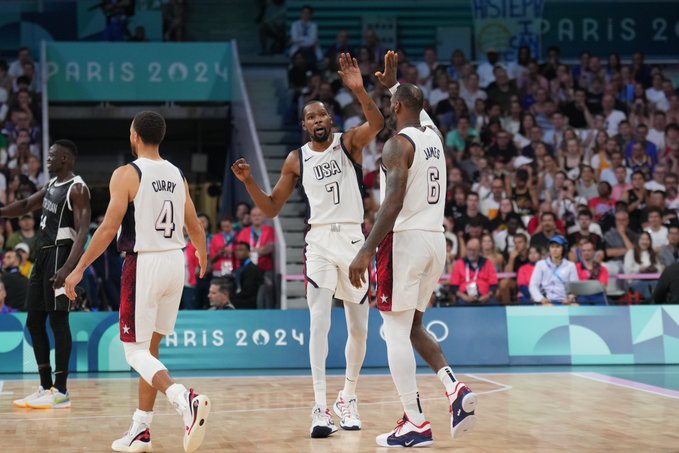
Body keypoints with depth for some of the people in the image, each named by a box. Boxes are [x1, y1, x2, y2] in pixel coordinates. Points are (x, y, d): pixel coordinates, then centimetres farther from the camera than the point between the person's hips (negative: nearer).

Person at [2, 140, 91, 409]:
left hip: (60, 255, -9)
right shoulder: (52, 185, 16)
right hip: (43, 255, 10)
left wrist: (67, 268, -30)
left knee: (58, 320, -8)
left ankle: (60, 391, -3)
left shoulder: (77, 189, -12)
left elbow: (82, 232, -19)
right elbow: (26, 206, 27)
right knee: (34, 322, 10)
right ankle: (46, 387, 16)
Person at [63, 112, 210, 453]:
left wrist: (79, 269, -9)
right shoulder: (177, 175, 9)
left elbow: (109, 227, -16)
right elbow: (195, 228, 15)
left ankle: (185, 399, -26)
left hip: (144, 263, -6)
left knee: (136, 351, -1)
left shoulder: (126, 174, -10)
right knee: (150, 347, 16)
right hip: (174, 261, 6)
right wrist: (203, 259, 35)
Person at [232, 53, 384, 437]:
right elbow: (272, 208, 10)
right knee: (319, 322, -16)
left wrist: (360, 91, -39)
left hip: (353, 238, 0)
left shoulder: (350, 142, 0)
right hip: (319, 241, 0)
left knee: (359, 328, 9)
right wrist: (249, 182, -7)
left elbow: (378, 124, -22)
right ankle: (321, 408, -19)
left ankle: (349, 397, 30)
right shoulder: (297, 160, 6)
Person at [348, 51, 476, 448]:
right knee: (413, 326, 20)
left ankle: (416, 424, -5)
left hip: (406, 240, -8)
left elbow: (393, 204, -21)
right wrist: (395, 83, 42)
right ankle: (456, 388, -1)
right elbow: (417, 108, 36)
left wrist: (366, 252, -22)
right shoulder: (435, 135, 10)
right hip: (436, 239, 8)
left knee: (396, 332, -2)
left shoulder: (398, 145, -12)